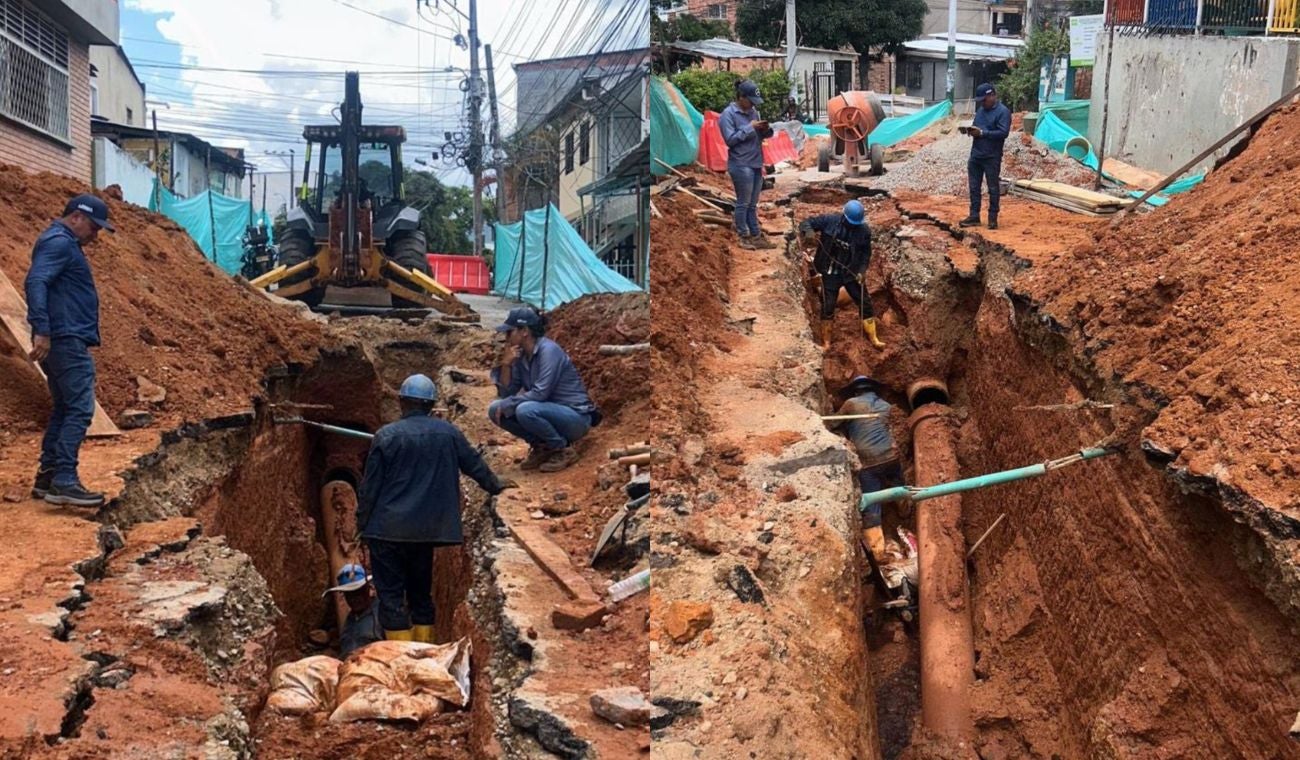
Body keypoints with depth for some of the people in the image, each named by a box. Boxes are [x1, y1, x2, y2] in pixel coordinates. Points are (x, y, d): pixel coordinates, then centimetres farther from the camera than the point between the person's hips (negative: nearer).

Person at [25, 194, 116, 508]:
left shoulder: (65, 244, 21)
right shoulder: (58, 242, -10)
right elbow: (35, 282, -24)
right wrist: (41, 330, -31)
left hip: (65, 341, 11)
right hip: (66, 340, -11)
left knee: (64, 409, 13)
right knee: (80, 410, -13)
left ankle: (47, 476, 17)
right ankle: (64, 481, -15)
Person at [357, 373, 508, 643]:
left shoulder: (386, 436, -8)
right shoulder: (449, 433, 2)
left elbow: (370, 486, -6)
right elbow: (475, 465, 11)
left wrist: (362, 524, 5)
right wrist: (496, 486, 29)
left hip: (388, 530, -4)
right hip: (427, 529, 4)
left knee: (391, 595, 2)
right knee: (421, 592, 17)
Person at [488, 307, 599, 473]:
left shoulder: (548, 350, -20)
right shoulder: (520, 355, 3)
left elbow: (540, 394, -26)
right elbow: (506, 394, 3)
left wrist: (506, 405, -18)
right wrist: (506, 364, -11)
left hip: (575, 418, -8)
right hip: (549, 412, 8)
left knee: (525, 410, -33)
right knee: (495, 410, -5)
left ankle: (563, 449, -11)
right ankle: (541, 445, 6)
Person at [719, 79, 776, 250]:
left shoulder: (753, 111, 10)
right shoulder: (728, 114, -9)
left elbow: (759, 135, 15)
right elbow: (730, 139, -16)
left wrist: (765, 130, -7)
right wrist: (749, 127, -16)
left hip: (756, 164, 7)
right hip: (741, 165, -7)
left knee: (752, 204, 13)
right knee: (743, 203, 1)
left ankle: (756, 236, 18)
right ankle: (744, 237, 10)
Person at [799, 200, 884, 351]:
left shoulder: (864, 231, -9)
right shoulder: (829, 221, -13)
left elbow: (866, 253, 2)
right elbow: (807, 222, -7)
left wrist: (862, 270, -13)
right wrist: (809, 231, -31)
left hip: (852, 273, 2)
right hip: (830, 272, -2)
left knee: (865, 303, 4)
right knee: (828, 306, 0)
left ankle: (873, 339, 18)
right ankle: (826, 341, 16)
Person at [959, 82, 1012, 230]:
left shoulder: (1003, 112, -10)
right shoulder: (981, 110, 14)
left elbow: (1003, 133, -20)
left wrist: (982, 133, -23)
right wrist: (969, 129, -2)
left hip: (992, 158, -7)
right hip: (975, 155, 7)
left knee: (993, 188, 3)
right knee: (974, 187, 9)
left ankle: (993, 218, 9)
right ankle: (974, 216, 16)